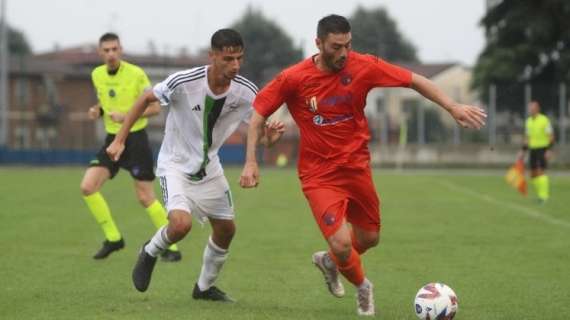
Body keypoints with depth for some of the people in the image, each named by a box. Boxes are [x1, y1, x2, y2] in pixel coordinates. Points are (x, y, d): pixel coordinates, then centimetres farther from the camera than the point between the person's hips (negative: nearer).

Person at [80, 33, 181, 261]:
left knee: (145, 197, -6)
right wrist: (97, 110, -1)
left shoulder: (136, 74, -13)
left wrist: (126, 116, -23)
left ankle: (171, 248, 7)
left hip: (135, 139, -6)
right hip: (112, 140, 6)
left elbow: (155, 107, -11)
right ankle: (113, 238, 7)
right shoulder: (97, 75, 5)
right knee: (87, 187, -8)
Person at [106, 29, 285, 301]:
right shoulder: (184, 82, -27)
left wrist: (270, 138, -31)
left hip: (209, 167, 5)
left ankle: (205, 287, 33)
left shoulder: (246, 92, -16)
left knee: (226, 228, 9)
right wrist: (119, 140, -12)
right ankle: (150, 253, 8)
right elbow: (145, 99, -12)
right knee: (181, 224, -26)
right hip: (175, 164, -5)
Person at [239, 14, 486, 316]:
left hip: (357, 166, 4)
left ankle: (329, 261, 48)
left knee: (369, 238, 15)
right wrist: (251, 162, -11)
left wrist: (452, 107, -12)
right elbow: (259, 111, -4)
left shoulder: (363, 67, -11)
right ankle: (362, 287, 17)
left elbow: (414, 80, -4)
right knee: (342, 243, -16)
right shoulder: (293, 78, -15)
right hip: (319, 174, -3)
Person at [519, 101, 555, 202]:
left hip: (543, 149, -7)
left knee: (541, 171, -15)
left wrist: (549, 150, -18)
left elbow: (551, 137, -10)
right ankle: (540, 193, 18)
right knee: (533, 174, 6)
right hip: (533, 149, 7)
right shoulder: (528, 121, 10)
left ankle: (544, 195, -12)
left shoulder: (544, 120, -10)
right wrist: (523, 151, 14)